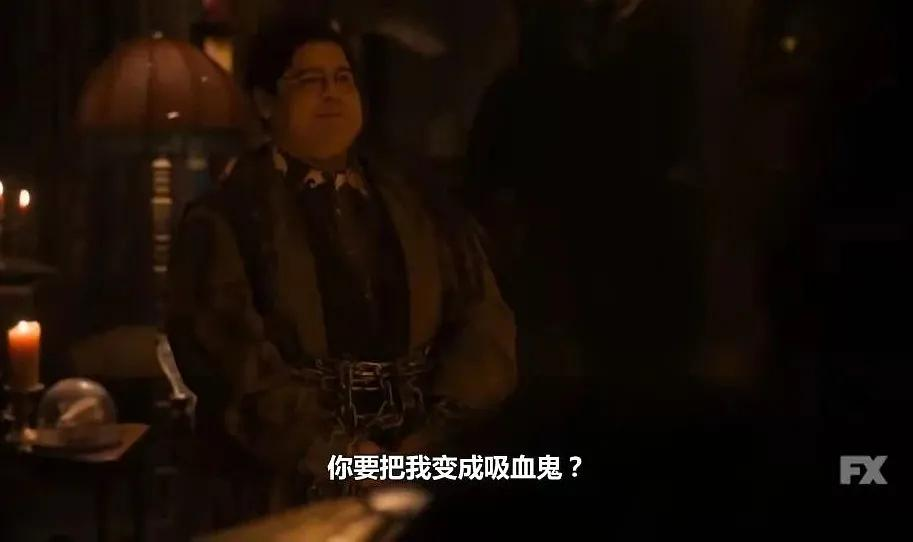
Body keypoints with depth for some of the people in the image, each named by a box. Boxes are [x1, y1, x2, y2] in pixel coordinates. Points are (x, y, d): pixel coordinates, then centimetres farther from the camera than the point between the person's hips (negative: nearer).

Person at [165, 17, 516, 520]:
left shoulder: (421, 208, 16)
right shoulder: (226, 218, 3)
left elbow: (482, 321, 8)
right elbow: (225, 350, -8)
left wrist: (438, 434, -7)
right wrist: (328, 454, -16)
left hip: (419, 468, 3)